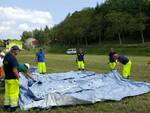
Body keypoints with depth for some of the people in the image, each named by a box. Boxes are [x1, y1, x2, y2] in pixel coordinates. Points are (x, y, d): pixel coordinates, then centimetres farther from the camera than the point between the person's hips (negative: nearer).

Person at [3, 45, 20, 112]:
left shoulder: (6, 57, 4)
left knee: (7, 92, 17)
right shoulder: (13, 59, -23)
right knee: (14, 93, 4)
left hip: (7, 78, 8)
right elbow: (14, 70, -27)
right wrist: (18, 77, -15)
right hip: (13, 79, -8)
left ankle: (6, 106, 27)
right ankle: (13, 107, 12)